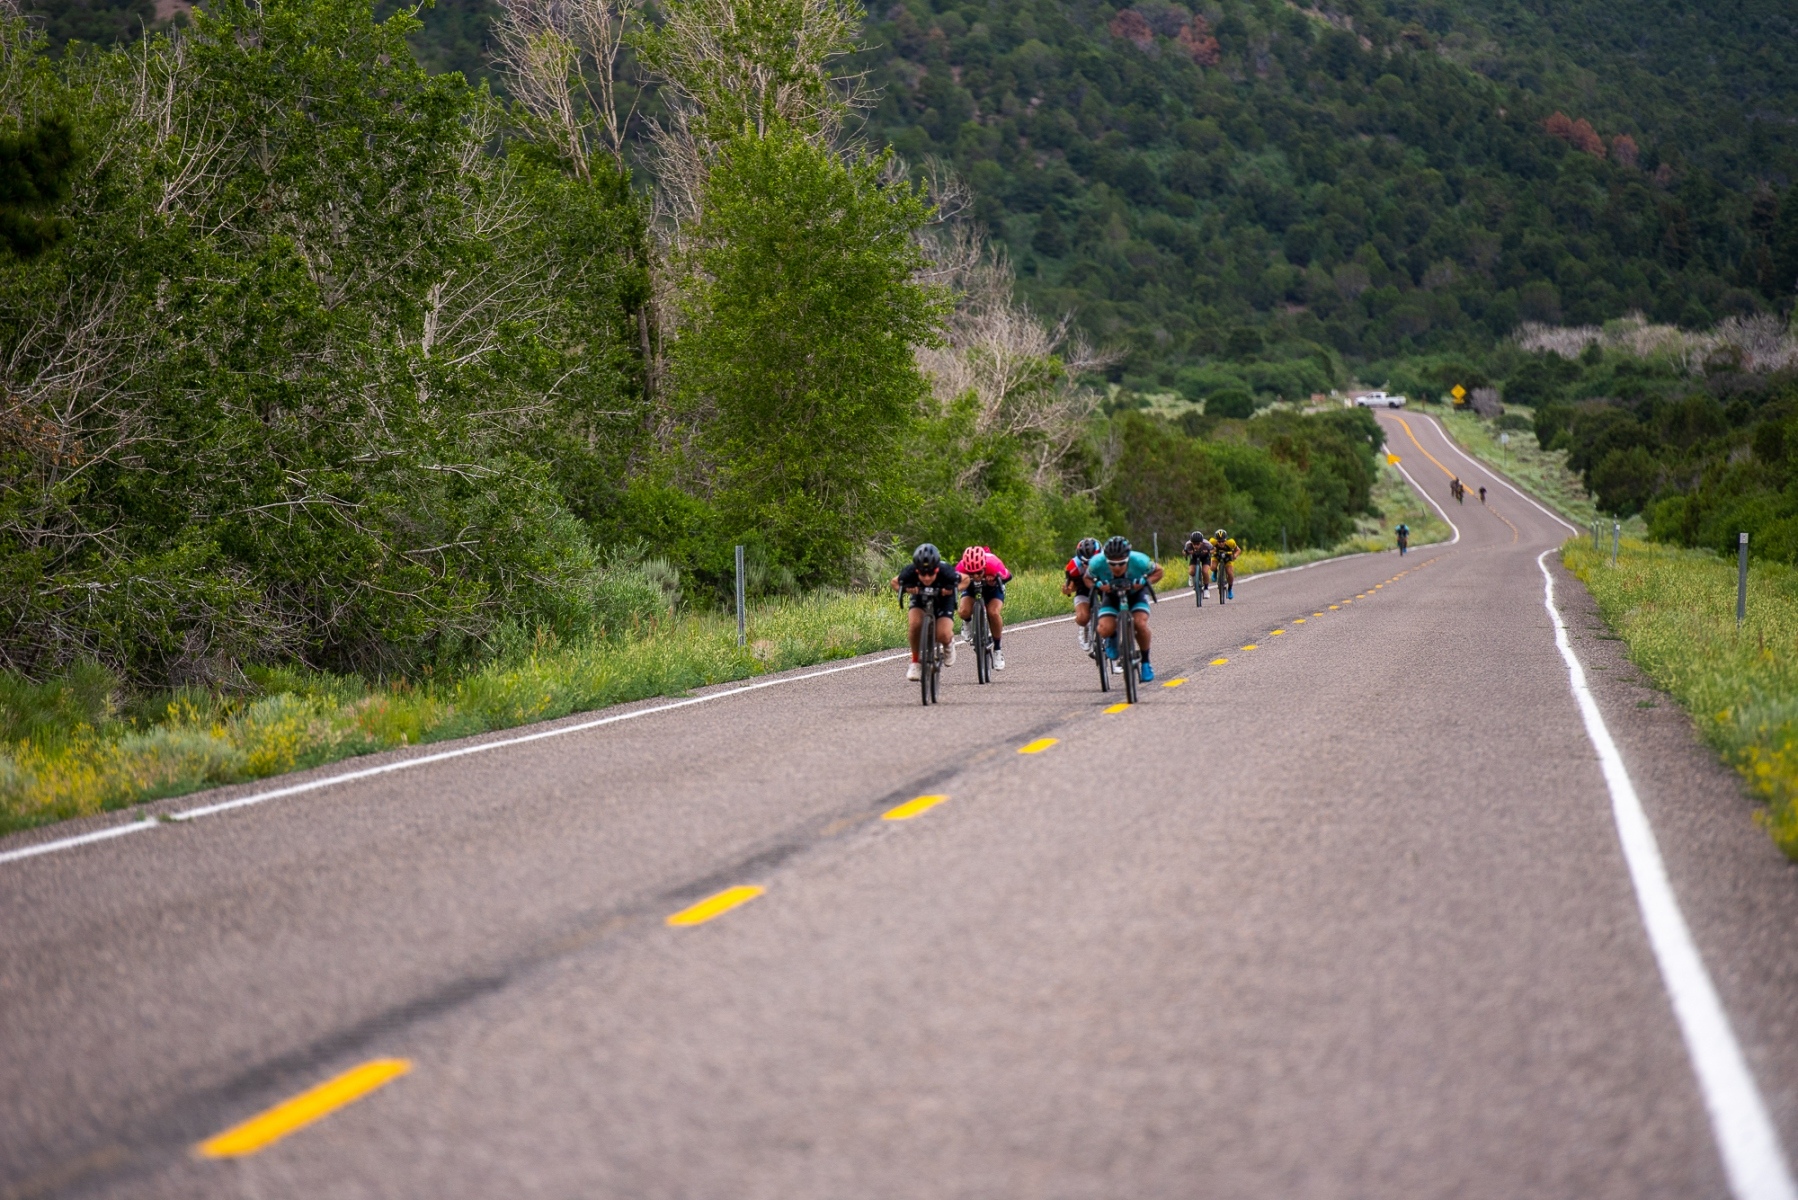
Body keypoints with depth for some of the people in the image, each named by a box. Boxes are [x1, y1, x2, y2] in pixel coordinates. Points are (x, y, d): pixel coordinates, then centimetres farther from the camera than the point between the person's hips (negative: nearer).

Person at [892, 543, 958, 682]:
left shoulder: (945, 572, -35)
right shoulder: (909, 573, -32)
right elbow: (895, 582, -9)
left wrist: (952, 589, -34)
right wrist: (904, 588, -31)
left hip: (943, 599, -1)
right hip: (920, 599, 1)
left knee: (943, 636, -23)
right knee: (916, 624, -31)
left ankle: (949, 642, 16)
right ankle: (915, 662, -10)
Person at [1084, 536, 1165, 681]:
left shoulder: (1139, 561, -32)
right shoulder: (1097, 564, -30)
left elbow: (1158, 571, -13)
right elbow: (1088, 578, -8)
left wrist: (1144, 582, -32)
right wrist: (1097, 585, -31)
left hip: (1136, 593, -1)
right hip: (1111, 595, 1)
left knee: (1140, 624, -27)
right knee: (1105, 630, -24)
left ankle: (1146, 662, -4)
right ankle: (1112, 641, 14)